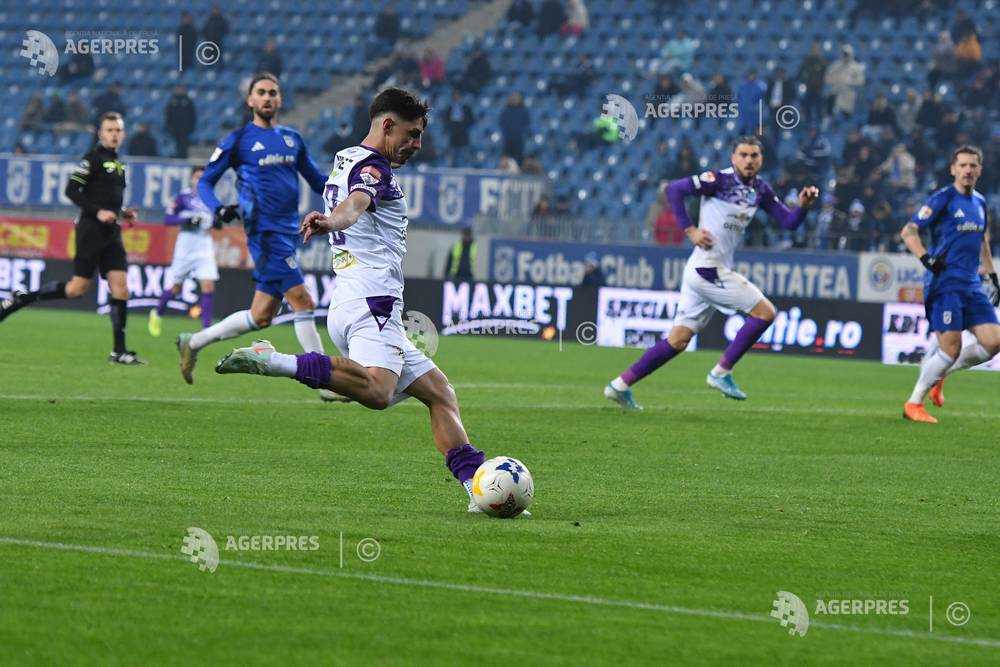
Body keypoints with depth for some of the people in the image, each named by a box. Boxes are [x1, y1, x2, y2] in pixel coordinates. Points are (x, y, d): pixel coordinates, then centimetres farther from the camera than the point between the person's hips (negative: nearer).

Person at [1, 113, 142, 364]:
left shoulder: (117, 162, 17)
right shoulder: (94, 157, -8)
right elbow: (71, 190, -15)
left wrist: (123, 213, 12)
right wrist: (98, 212, -20)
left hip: (111, 232, 8)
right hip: (91, 229, -8)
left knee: (120, 287, -3)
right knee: (78, 288, -8)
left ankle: (119, 351, -3)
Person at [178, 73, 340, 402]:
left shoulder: (292, 138, 16)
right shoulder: (239, 140, 0)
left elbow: (316, 179, 25)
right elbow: (205, 181, 3)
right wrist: (218, 209, -17)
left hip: (289, 232, 7)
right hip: (265, 231, -7)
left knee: (261, 316, 9)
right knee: (303, 302, -14)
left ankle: (193, 343, 25)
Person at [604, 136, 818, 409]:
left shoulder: (760, 190, 13)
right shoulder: (719, 179, -10)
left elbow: (789, 222, 13)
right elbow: (674, 190, -14)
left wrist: (803, 206, -8)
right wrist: (690, 230, -17)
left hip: (717, 271, 8)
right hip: (707, 267, -8)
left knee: (679, 340, 8)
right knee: (765, 312, -8)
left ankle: (621, 385, 11)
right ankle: (721, 373, -2)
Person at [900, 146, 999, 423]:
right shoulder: (943, 199, -7)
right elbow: (909, 231, -10)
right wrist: (927, 259, -23)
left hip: (971, 285, 7)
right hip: (944, 283, -7)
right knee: (951, 348, -12)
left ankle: (938, 373, 17)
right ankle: (913, 404, 4)